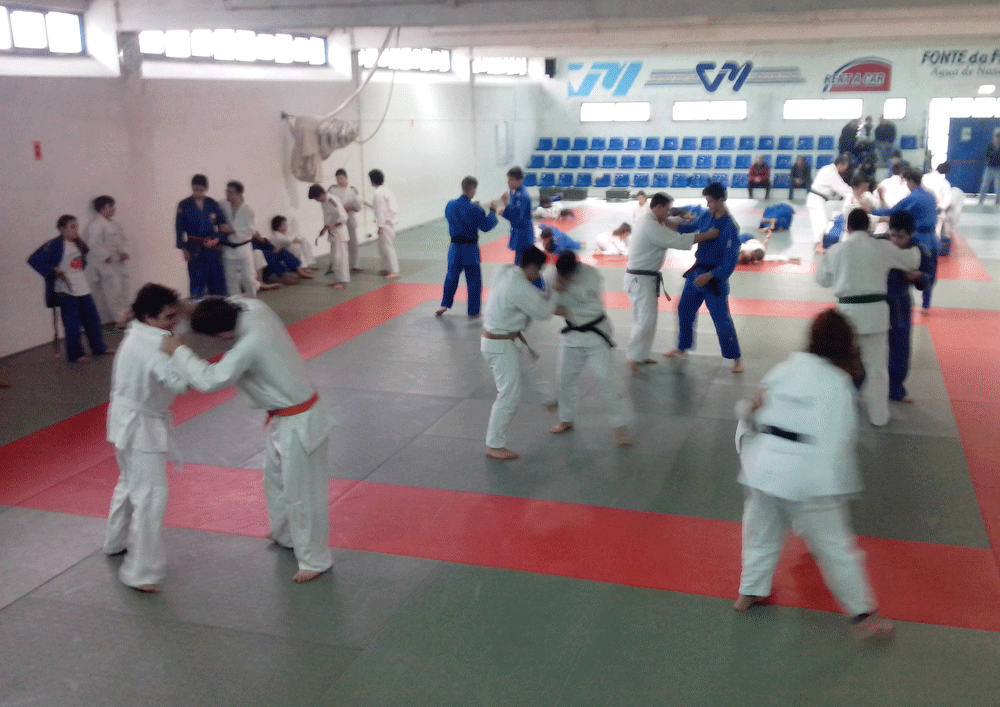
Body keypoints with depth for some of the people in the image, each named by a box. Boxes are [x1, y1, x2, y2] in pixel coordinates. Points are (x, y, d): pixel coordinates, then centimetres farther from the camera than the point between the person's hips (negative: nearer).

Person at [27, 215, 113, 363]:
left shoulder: (79, 244, 11)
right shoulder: (53, 245, -12)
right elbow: (34, 260, -13)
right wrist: (53, 270, -17)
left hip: (83, 289, 7)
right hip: (66, 291, -7)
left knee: (92, 319, 14)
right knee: (72, 324, -2)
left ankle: (99, 348, 28)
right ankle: (75, 355, 10)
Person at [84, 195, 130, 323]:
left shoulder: (114, 223, 17)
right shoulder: (95, 225, -11)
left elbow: (123, 239, 18)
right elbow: (94, 244, -18)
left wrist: (124, 252, 1)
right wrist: (106, 257, -22)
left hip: (119, 264, 9)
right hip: (105, 265, -9)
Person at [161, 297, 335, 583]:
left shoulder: (250, 346, -32)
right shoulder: (254, 308, -9)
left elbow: (210, 380, -29)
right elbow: (233, 302, 11)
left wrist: (178, 351, -17)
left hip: (298, 425, -10)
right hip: (285, 420, 10)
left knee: (301, 493, 5)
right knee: (276, 480, 27)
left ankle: (314, 559, 22)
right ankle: (285, 535, 49)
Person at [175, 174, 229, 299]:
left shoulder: (213, 204, 5)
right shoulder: (184, 205, -1)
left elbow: (222, 224, 8)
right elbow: (179, 228, 1)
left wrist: (217, 239, -8)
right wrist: (184, 249, -4)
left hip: (213, 247, 3)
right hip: (195, 249, -2)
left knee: (217, 279, 6)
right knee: (197, 281, -4)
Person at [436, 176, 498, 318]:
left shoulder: (450, 205, -2)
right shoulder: (475, 209, -18)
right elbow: (487, 226, -13)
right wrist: (492, 211, 2)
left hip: (455, 247, 5)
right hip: (470, 248, -5)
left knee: (452, 275, 22)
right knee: (474, 280, 8)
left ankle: (445, 304, 25)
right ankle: (473, 311, 14)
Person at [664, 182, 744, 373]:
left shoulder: (730, 228, -23)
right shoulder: (707, 216, -1)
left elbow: (730, 261, -22)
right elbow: (692, 227, 18)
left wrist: (710, 276, -26)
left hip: (714, 278, -8)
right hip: (697, 272, 8)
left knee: (721, 319, -2)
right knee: (685, 310, 18)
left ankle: (736, 359, 12)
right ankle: (682, 348, 38)